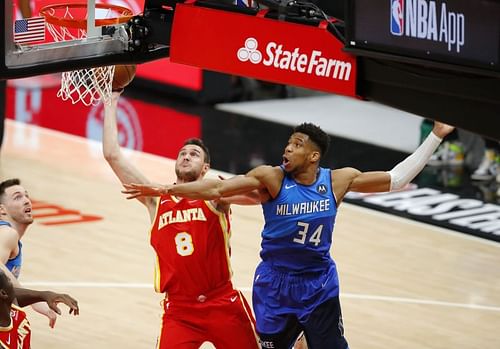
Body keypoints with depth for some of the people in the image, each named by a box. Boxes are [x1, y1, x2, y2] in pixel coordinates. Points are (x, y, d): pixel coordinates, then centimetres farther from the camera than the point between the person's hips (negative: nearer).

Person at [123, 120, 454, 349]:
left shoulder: (339, 180, -6)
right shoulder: (271, 178, -14)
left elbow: (396, 179, 1)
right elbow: (217, 188, -20)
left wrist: (435, 136, -2)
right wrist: (164, 189, -28)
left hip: (320, 285, 1)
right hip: (275, 285, -1)